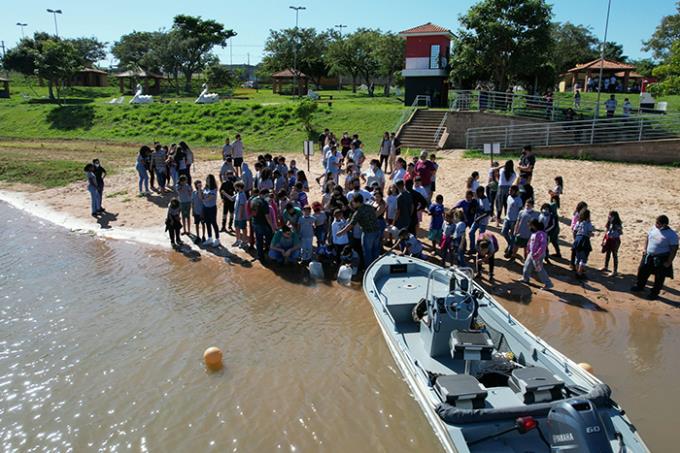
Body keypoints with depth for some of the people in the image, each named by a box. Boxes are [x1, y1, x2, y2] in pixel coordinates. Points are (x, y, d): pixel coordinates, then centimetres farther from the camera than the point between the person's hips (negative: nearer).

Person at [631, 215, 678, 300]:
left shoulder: (672, 235, -20)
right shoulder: (653, 229, -3)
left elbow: (674, 249, -17)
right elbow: (647, 239, 13)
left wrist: (669, 262, -16)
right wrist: (645, 250, 9)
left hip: (661, 259, -6)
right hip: (648, 256, 6)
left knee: (659, 278, 9)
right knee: (642, 271, 18)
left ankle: (654, 293, 25)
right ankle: (639, 286, 39)